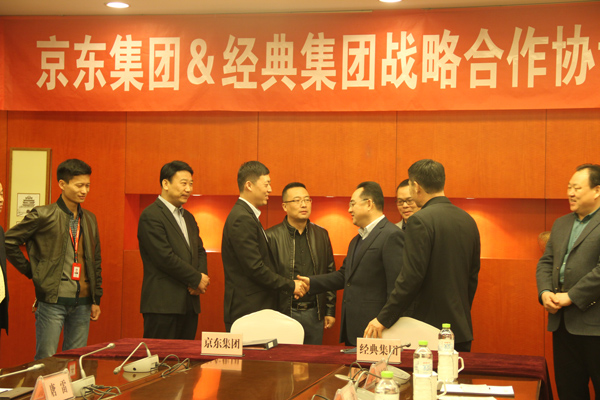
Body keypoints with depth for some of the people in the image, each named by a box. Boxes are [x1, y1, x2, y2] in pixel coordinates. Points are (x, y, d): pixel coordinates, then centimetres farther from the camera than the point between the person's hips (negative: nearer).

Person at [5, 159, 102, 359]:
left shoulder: (89, 219, 12)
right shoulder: (43, 215, -6)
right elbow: (9, 241, -5)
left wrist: (96, 299, 14)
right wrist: (30, 271, -4)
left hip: (82, 302, 5)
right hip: (53, 301, -5)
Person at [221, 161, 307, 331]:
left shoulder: (247, 216, 17)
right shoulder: (242, 219, -15)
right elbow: (255, 268, -20)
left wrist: (287, 286, 9)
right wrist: (290, 286, -11)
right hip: (247, 310, -10)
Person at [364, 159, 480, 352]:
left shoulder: (421, 221, -13)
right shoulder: (468, 220, 10)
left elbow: (411, 276, -17)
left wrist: (383, 319, -13)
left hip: (429, 328, -7)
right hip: (462, 330, 7)